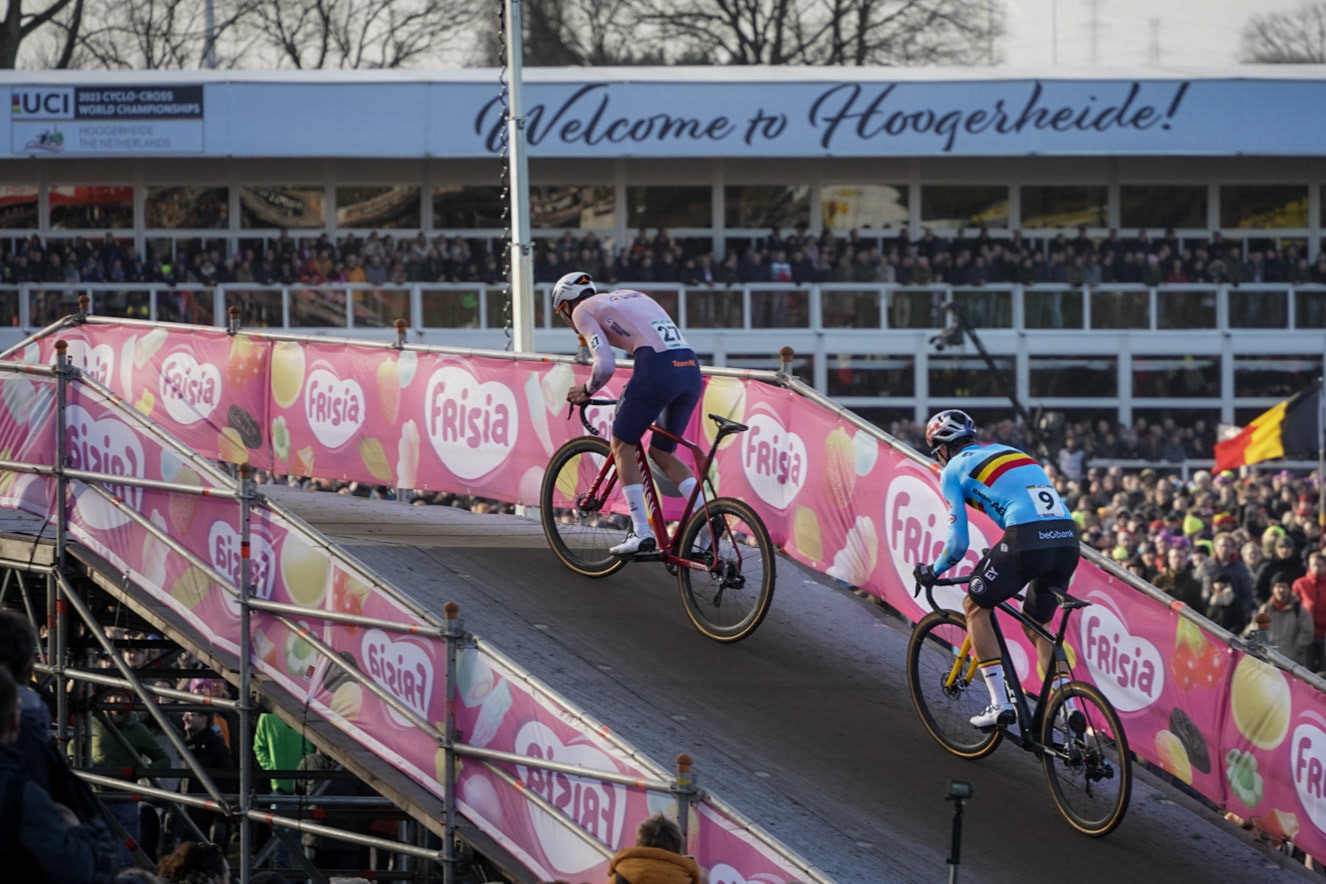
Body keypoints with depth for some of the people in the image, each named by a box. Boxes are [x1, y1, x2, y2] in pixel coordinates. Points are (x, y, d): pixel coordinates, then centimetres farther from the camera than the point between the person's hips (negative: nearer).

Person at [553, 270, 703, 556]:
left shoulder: (583, 310, 10)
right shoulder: (634, 296, 33)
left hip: (657, 370, -7)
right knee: (661, 453, 20)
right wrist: (637, 391, 36)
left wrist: (587, 390, 15)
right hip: (691, 370, 7)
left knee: (622, 446, 11)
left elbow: (605, 365, -4)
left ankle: (641, 532, 3)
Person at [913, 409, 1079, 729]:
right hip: (1067, 540, 6)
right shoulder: (1007, 451, 31)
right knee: (1038, 623, 25)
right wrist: (1003, 558, 51)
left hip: (1026, 540, -6)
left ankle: (999, 703, 8)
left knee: (975, 606, 16)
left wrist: (932, 572, 26)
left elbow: (958, 543, 7)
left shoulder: (953, 470, 11)